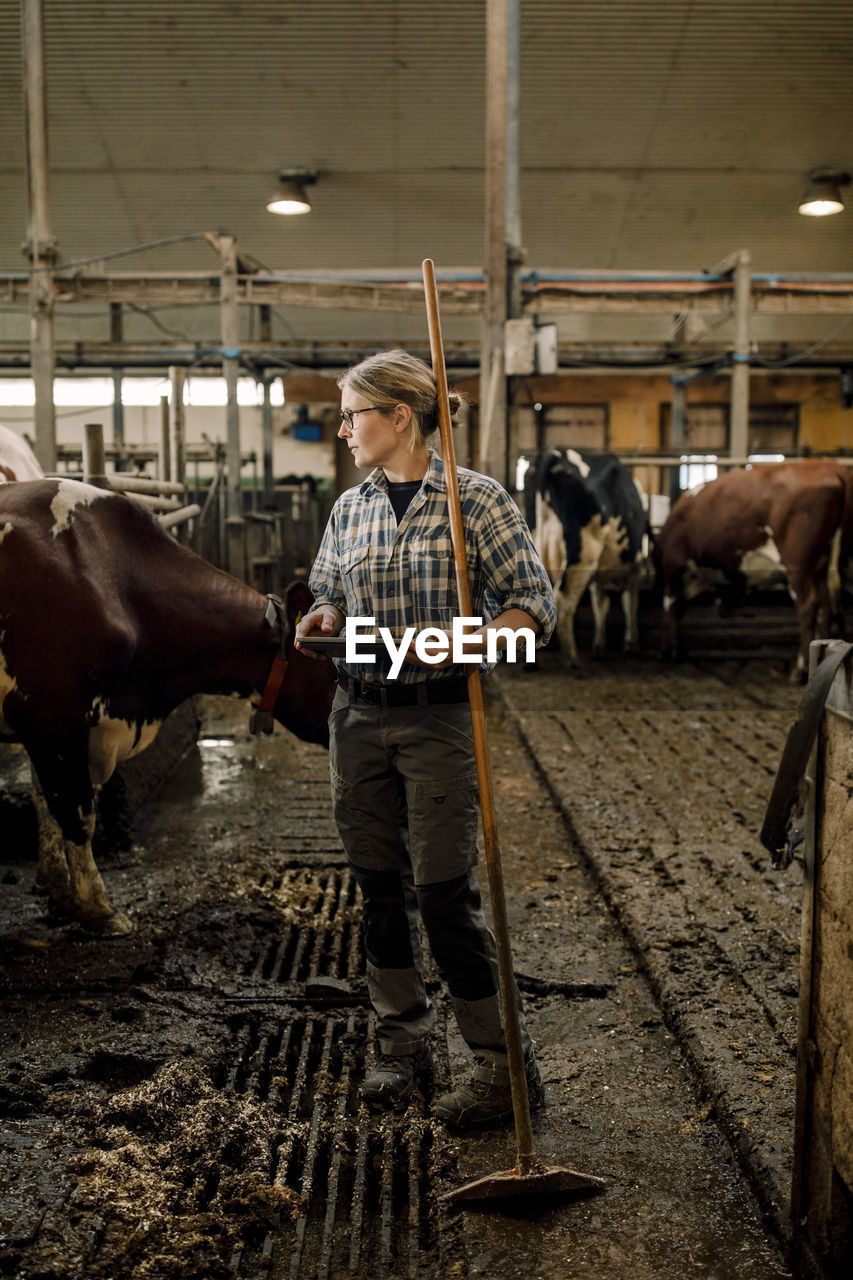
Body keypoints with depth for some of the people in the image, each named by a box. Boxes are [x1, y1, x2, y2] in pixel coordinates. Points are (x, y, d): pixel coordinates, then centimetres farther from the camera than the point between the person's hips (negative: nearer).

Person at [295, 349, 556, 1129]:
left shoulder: (477, 500, -7)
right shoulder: (350, 509, 8)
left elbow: (537, 605, -8)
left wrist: (464, 642, -24)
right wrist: (323, 618, -3)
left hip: (440, 719, -5)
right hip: (360, 715, 5)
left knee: (446, 896, -3)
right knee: (380, 889, 12)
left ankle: (507, 1068, 13)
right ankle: (404, 1043, 31)